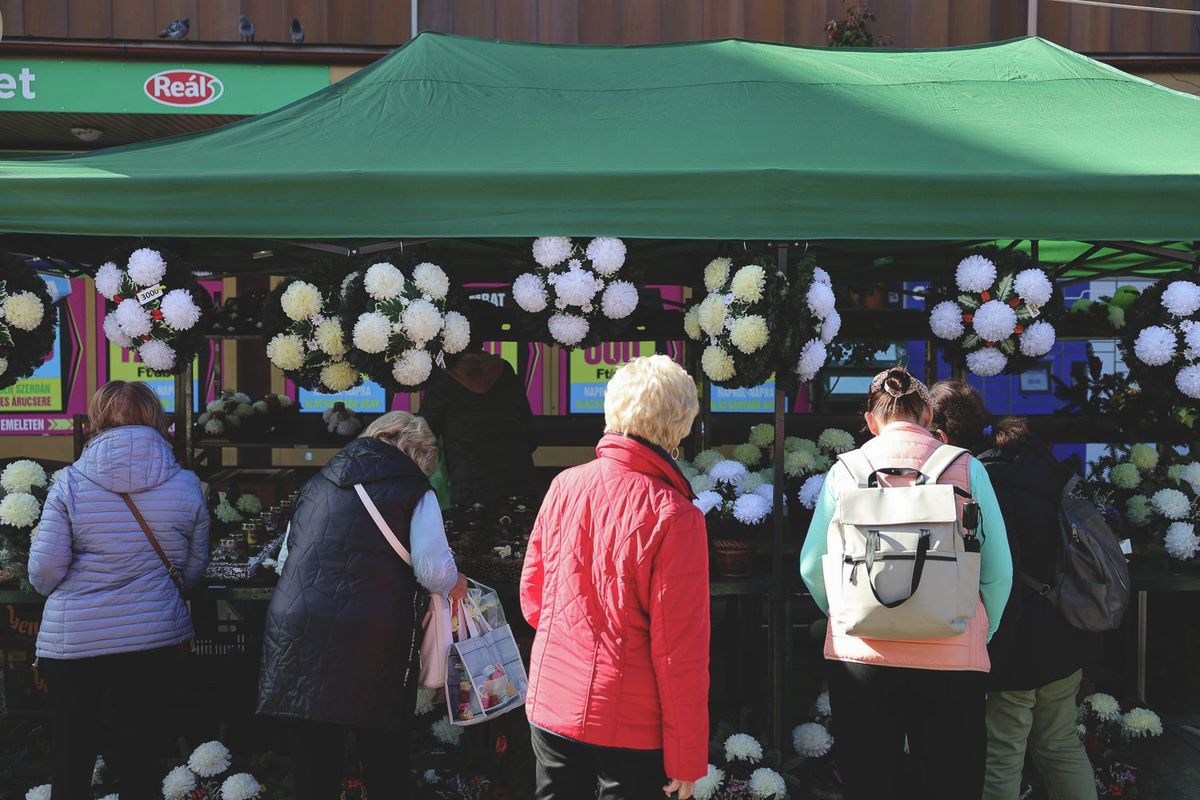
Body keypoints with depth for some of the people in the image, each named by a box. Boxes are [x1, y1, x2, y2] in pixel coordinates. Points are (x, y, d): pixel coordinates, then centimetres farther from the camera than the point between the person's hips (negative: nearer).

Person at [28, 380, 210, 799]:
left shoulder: (69, 483, -9)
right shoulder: (186, 485, -4)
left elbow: (43, 573, -9)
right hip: (155, 639, 1)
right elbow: (193, 570, 5)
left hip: (72, 642, -1)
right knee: (138, 763, 14)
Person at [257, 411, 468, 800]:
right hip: (371, 642, -4)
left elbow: (287, 558, 26)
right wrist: (455, 585, 14)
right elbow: (434, 570, -6)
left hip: (295, 632, 4)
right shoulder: (414, 491, 4)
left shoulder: (316, 484, 19)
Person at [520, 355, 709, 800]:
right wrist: (687, 758, -8)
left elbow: (531, 594, 7)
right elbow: (679, 649, -16)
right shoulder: (673, 515, -18)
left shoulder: (564, 485, -3)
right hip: (628, 722, -5)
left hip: (551, 704, 5)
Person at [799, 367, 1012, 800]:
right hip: (952, 660, -1)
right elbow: (998, 572, -1)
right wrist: (982, 635, 16)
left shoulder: (844, 471, 2)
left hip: (860, 656, 1)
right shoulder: (967, 469, 0)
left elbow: (812, 568, 5)